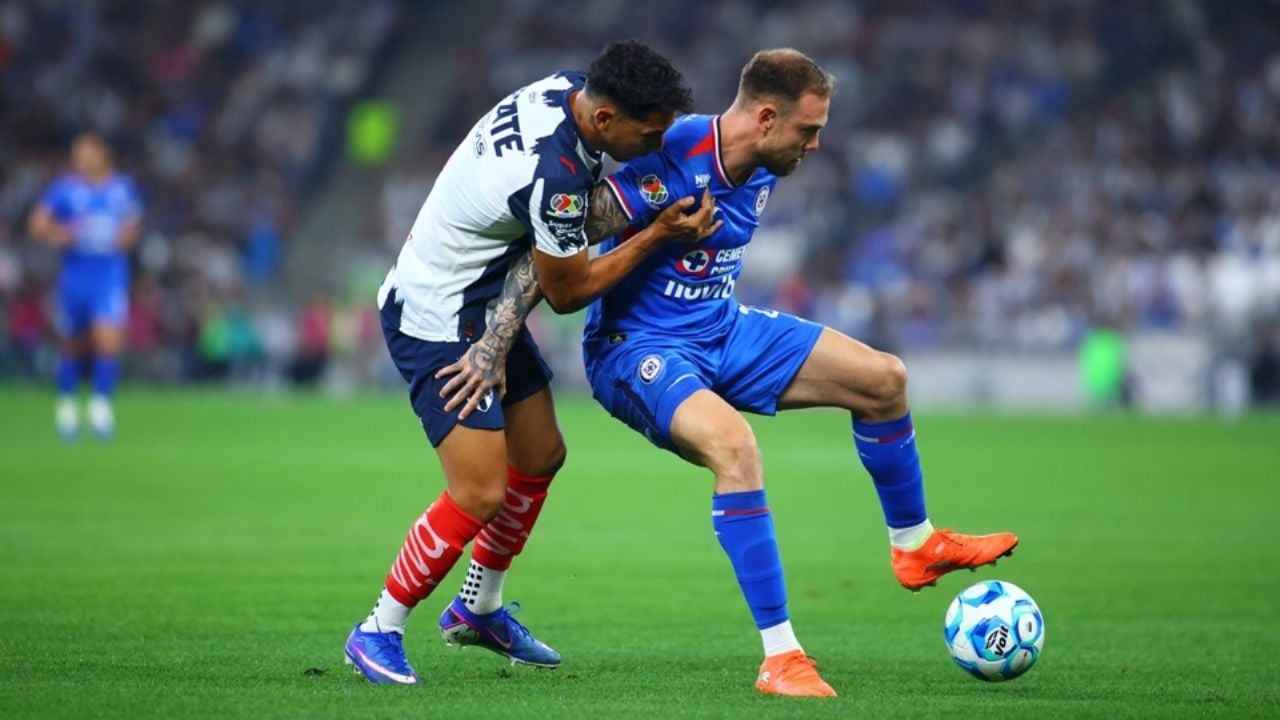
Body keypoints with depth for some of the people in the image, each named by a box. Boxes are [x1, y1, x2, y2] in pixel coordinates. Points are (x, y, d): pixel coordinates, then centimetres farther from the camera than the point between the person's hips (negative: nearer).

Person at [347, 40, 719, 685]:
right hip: (437, 322, -10)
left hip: (482, 307, 10)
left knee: (540, 457, 18)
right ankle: (378, 632, 5)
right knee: (481, 495, -11)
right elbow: (568, 292, -17)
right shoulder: (555, 177, -34)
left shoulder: (566, 89, -8)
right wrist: (657, 235, -12)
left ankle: (479, 609, 36)